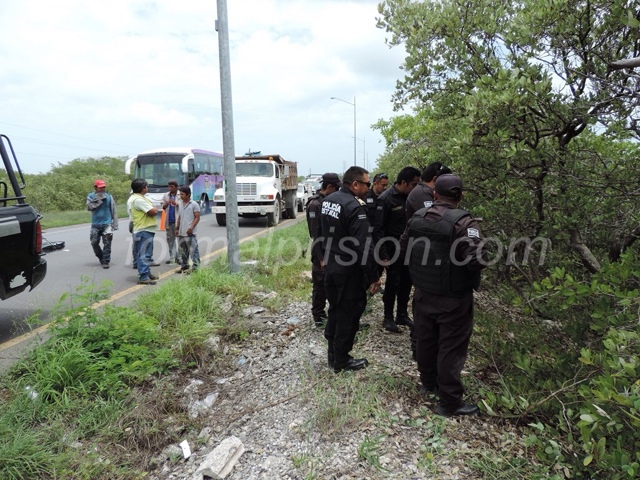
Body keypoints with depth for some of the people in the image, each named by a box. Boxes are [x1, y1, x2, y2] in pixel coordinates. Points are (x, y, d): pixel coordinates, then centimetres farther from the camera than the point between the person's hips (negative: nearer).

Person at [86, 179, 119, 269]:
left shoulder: (109, 197, 1)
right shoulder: (91, 196, 4)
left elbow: (113, 211, 3)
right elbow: (89, 207, -12)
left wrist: (115, 224, -1)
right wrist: (98, 199, -17)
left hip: (107, 224, -1)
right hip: (95, 224, 2)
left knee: (107, 243, -4)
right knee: (94, 242, 3)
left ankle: (106, 261, 3)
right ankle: (101, 257, 25)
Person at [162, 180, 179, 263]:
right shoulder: (166, 195, 12)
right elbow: (163, 207, 12)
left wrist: (175, 203, -21)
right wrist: (166, 204, -10)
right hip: (169, 221, 5)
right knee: (170, 239, 8)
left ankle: (178, 257, -1)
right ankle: (171, 257, 15)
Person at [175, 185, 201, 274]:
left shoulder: (194, 204, -6)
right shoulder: (180, 204, 14)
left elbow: (197, 217, -9)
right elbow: (179, 217, 20)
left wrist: (191, 227, -17)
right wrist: (177, 228, 15)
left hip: (190, 233, -7)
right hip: (181, 232, 7)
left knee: (193, 250, -7)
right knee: (182, 250, 13)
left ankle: (196, 267, -2)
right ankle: (184, 266, 24)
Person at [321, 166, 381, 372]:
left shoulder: (328, 199, 5)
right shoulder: (355, 207, -22)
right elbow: (364, 246, -25)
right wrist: (374, 276, -18)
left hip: (330, 267, 9)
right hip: (349, 271, -8)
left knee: (335, 310, 20)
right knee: (348, 315, 6)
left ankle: (333, 354, 32)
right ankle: (341, 360, 19)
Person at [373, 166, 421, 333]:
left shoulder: (409, 197, 5)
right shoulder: (385, 199, -15)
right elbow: (378, 228, -16)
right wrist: (383, 254, -19)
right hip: (393, 248, -6)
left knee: (406, 281, 12)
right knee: (393, 282, 1)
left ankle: (402, 315, 28)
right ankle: (388, 318, 17)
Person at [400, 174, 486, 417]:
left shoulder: (417, 217, -2)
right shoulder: (463, 222, -21)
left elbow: (404, 248, 8)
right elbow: (475, 259, -28)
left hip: (423, 293, 6)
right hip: (452, 299, -6)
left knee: (425, 340, 20)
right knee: (451, 347, 6)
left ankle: (428, 383, 41)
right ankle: (450, 401, 18)